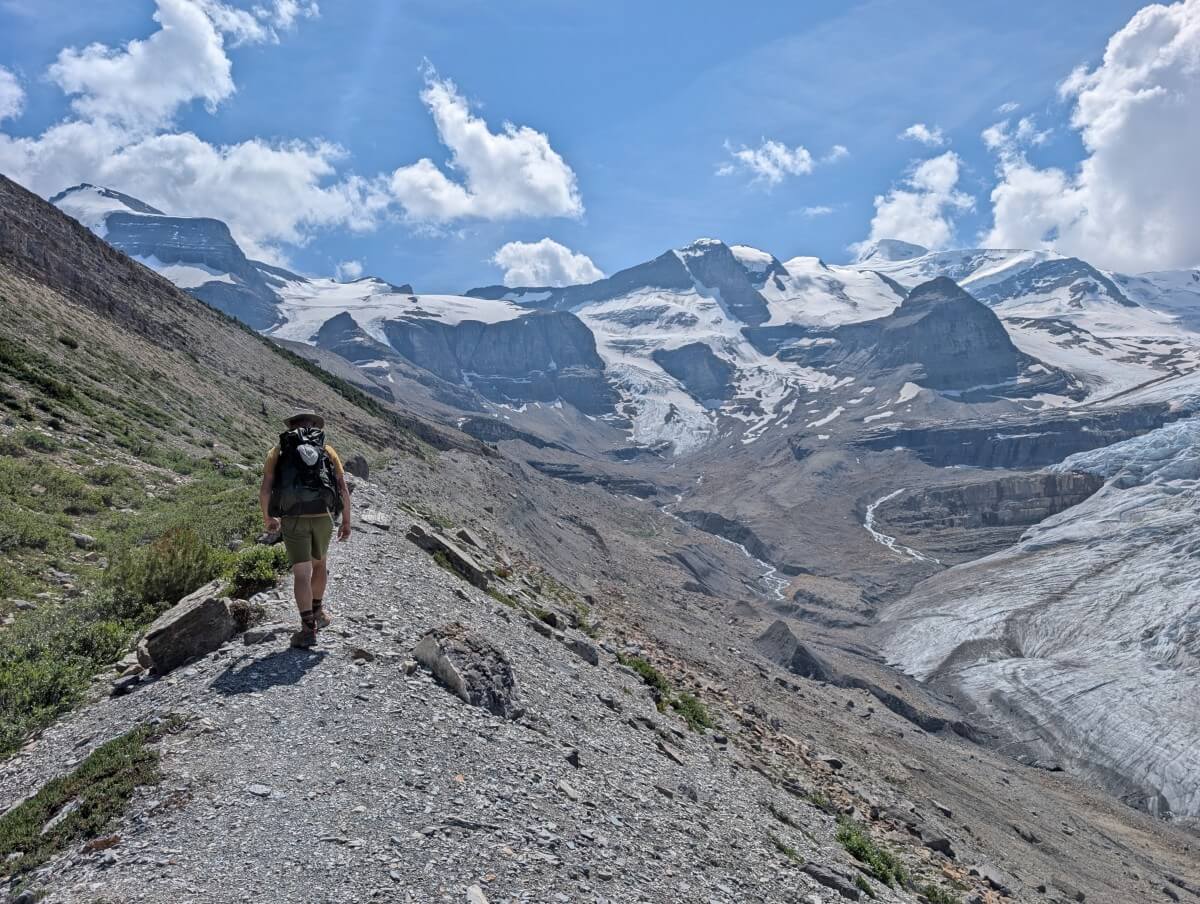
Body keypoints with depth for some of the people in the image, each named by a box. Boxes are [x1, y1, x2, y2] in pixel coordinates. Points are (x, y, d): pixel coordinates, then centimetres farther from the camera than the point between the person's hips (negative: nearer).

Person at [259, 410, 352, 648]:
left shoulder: (278, 451, 10)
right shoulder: (327, 450, 11)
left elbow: (264, 491, 4)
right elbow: (343, 490, 5)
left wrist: (267, 519, 20)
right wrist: (346, 522, 14)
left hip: (293, 520, -1)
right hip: (323, 518, 2)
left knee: (301, 574, 0)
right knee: (319, 563, 25)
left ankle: (308, 629, -4)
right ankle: (318, 611, 38)